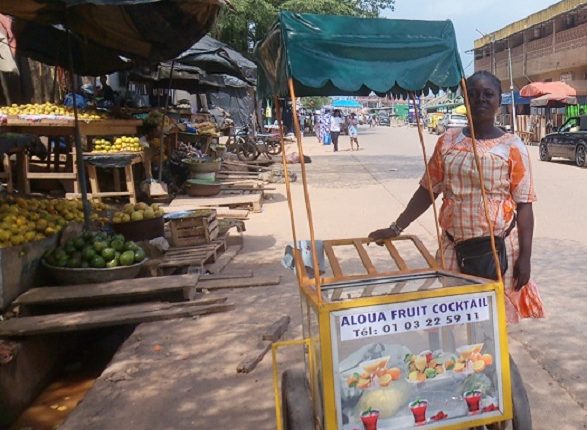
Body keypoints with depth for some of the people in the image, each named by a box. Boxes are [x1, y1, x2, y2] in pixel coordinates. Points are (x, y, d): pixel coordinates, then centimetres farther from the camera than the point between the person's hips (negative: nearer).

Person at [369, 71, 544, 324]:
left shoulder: (512, 147, -3)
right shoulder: (447, 142, 4)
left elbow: (524, 205, -3)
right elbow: (428, 190, 8)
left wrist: (525, 256, -8)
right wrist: (396, 228, 4)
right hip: (453, 247, 2)